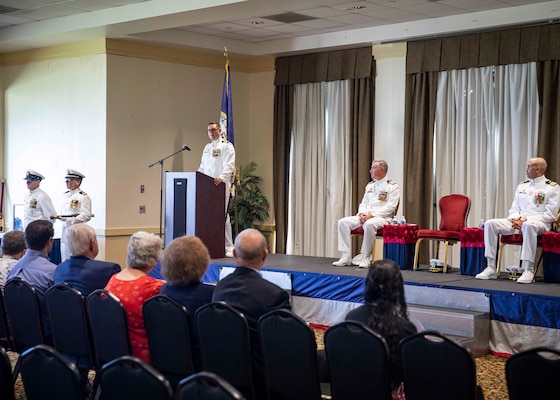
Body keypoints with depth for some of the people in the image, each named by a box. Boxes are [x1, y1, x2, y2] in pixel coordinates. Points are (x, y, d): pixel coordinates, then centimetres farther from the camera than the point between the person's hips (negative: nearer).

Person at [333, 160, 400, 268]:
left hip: (382, 218, -7)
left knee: (369, 224, -41)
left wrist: (371, 215, -19)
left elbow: (390, 207, -11)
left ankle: (366, 258, -29)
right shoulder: (370, 185, 21)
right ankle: (346, 256, -18)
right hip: (365, 217, 7)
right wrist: (362, 213, -4)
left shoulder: (392, 186, -2)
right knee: (343, 222, -15)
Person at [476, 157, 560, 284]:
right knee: (490, 224, -17)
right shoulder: (522, 186, 20)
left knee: (528, 225, -43)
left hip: (539, 223, -6)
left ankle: (529, 270, -40)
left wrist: (525, 220, -15)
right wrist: (515, 219, -6)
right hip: (517, 222, 6)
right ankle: (491, 268, -20)